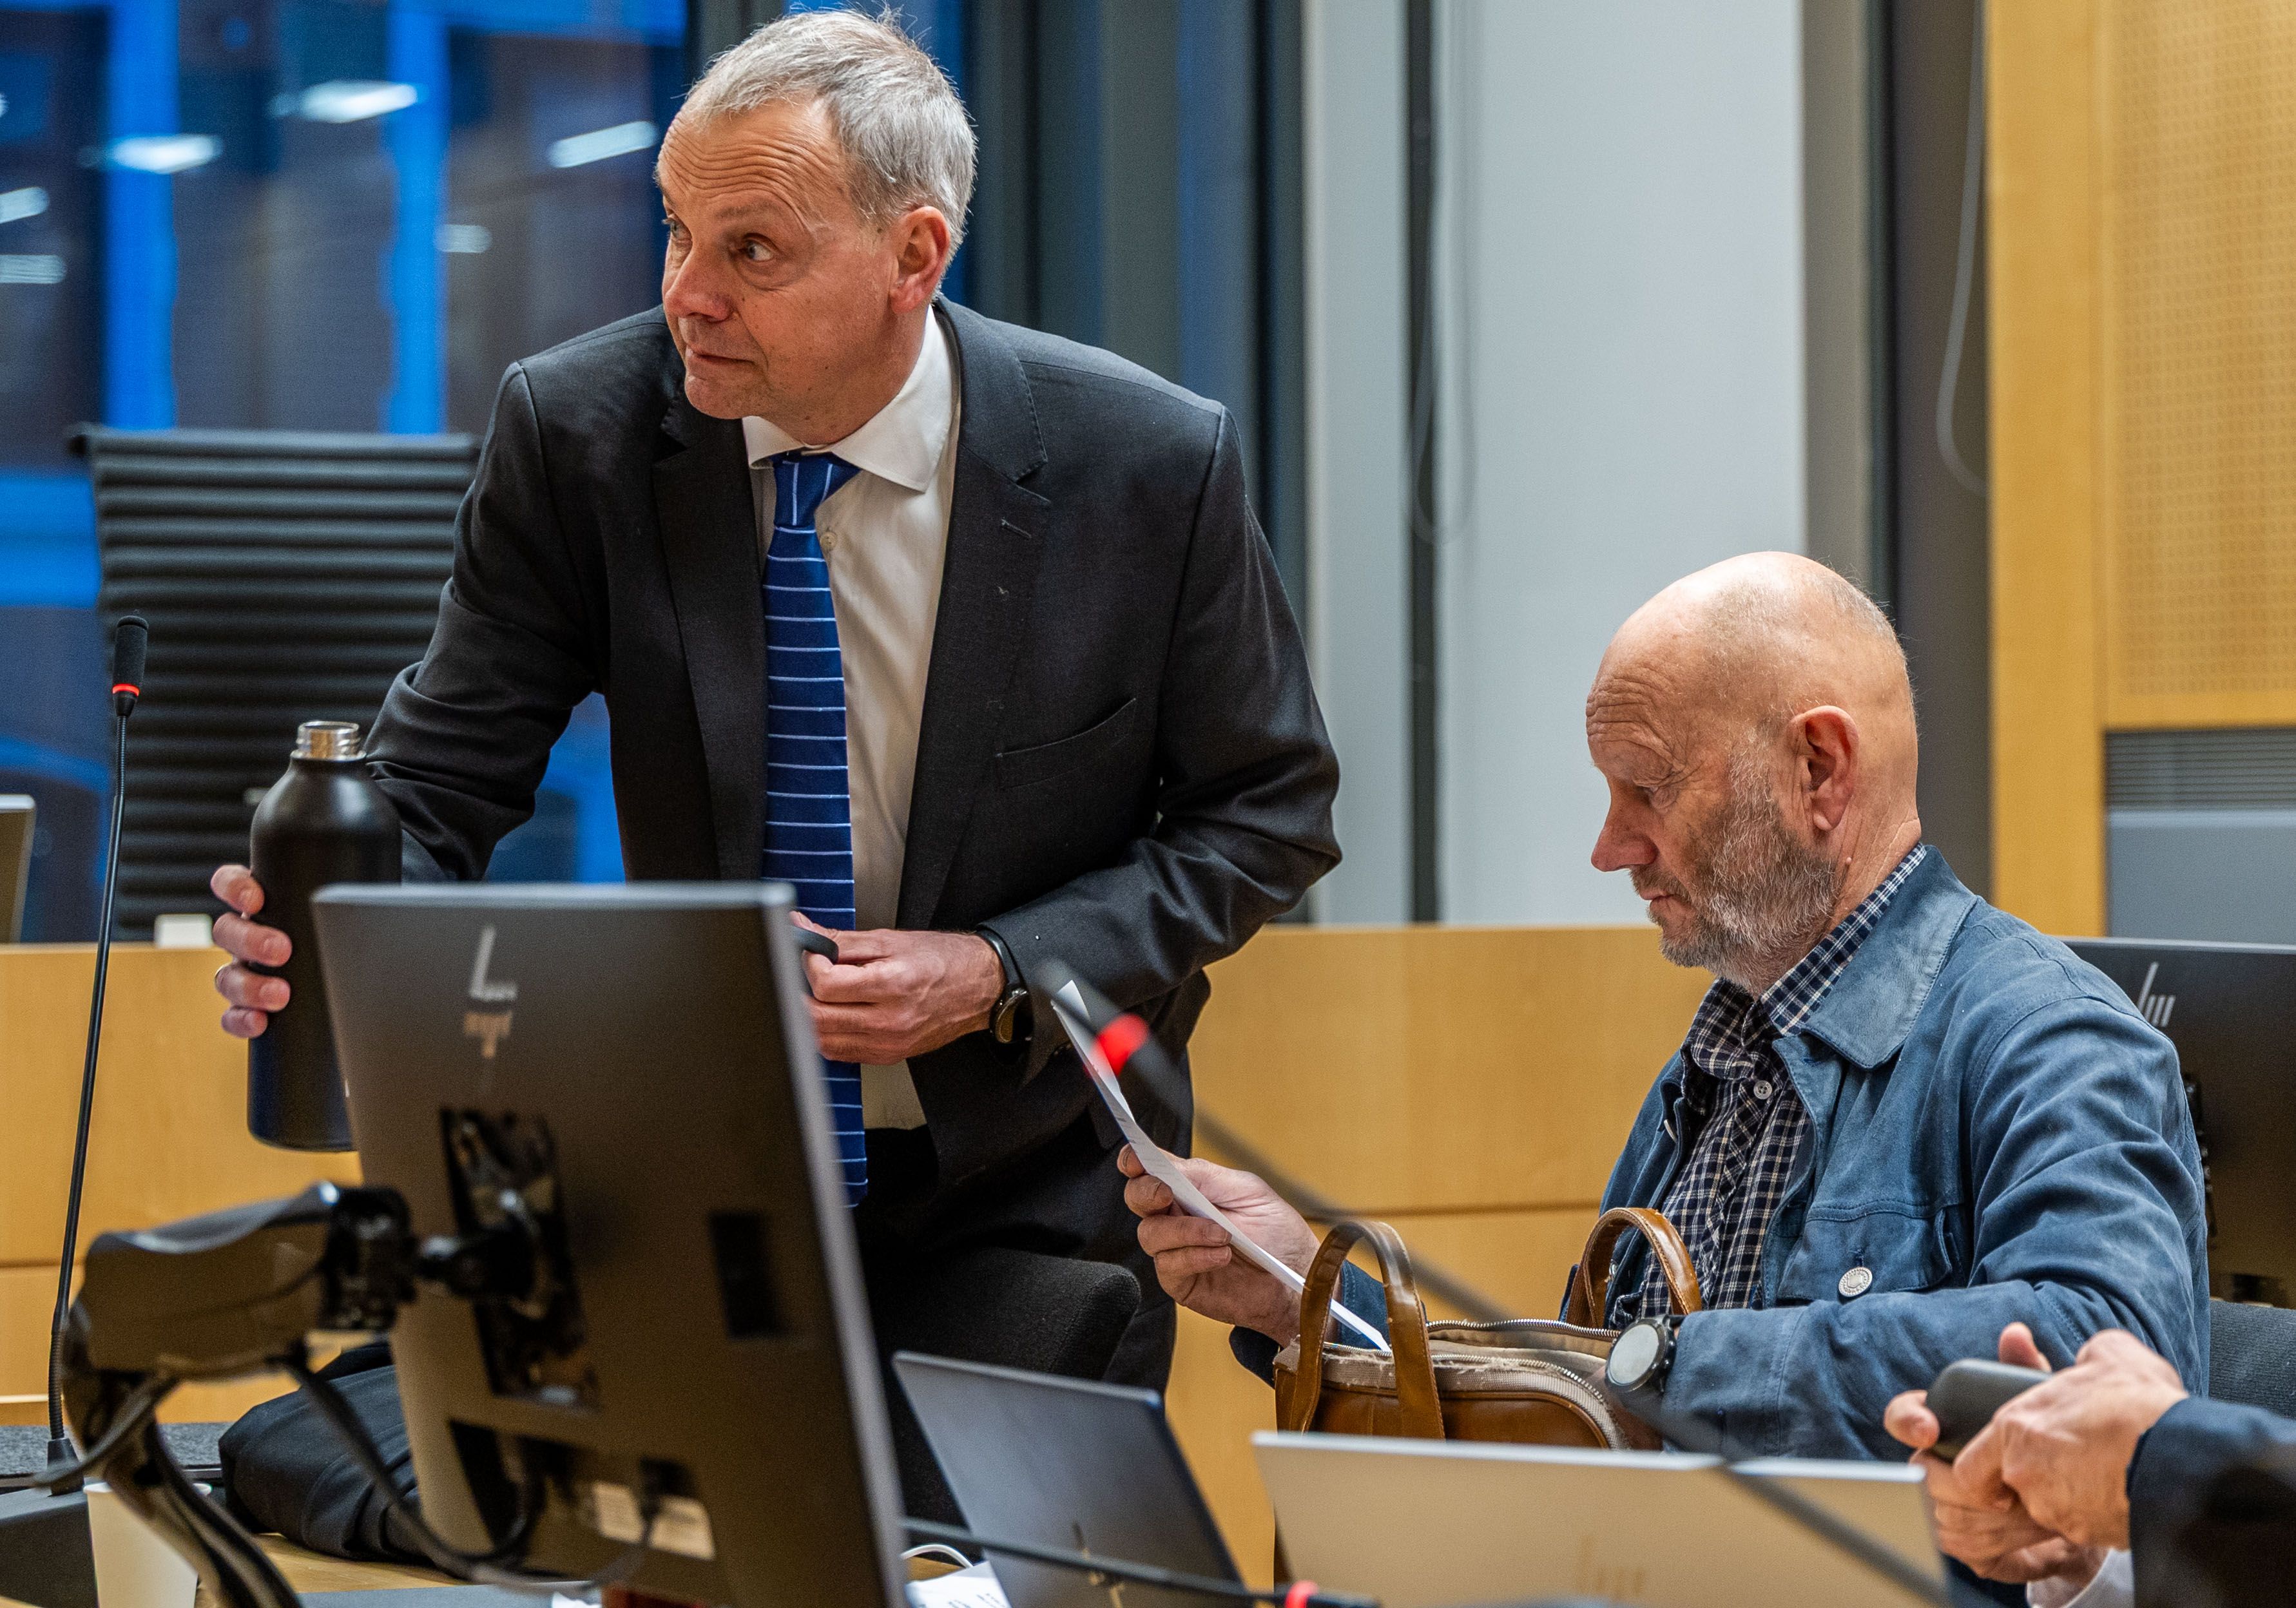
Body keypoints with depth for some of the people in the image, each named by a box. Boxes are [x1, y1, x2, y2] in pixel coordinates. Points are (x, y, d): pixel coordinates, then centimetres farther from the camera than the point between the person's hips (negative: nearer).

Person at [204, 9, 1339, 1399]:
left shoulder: (1154, 464, -15)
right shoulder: (576, 433, -12)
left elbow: (1271, 811, -5)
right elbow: (440, 788, -10)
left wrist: (1003, 973, -19)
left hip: (1032, 1187, -1)